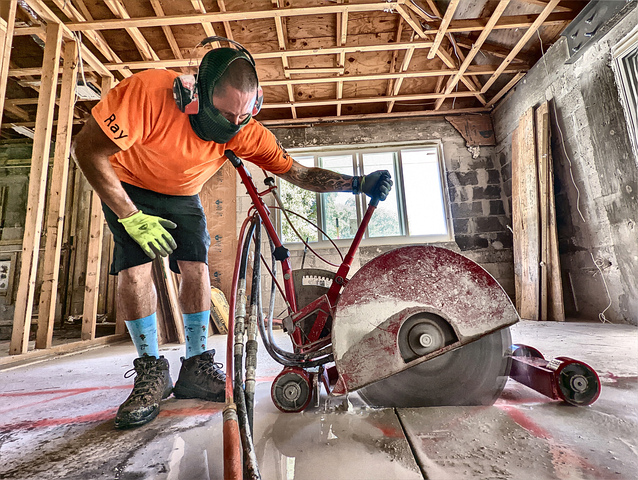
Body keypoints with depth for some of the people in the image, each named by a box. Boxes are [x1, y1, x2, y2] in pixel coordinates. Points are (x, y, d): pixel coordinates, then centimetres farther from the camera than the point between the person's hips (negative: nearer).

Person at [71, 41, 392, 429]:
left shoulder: (248, 132, -24)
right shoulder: (149, 91, -35)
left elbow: (298, 174, -21)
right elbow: (87, 149, -28)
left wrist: (358, 183, -31)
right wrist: (132, 217, -30)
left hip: (183, 195, 2)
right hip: (127, 187, -1)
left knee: (197, 268, -12)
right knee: (135, 268, -18)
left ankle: (197, 367, 2)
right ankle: (152, 372, -2)